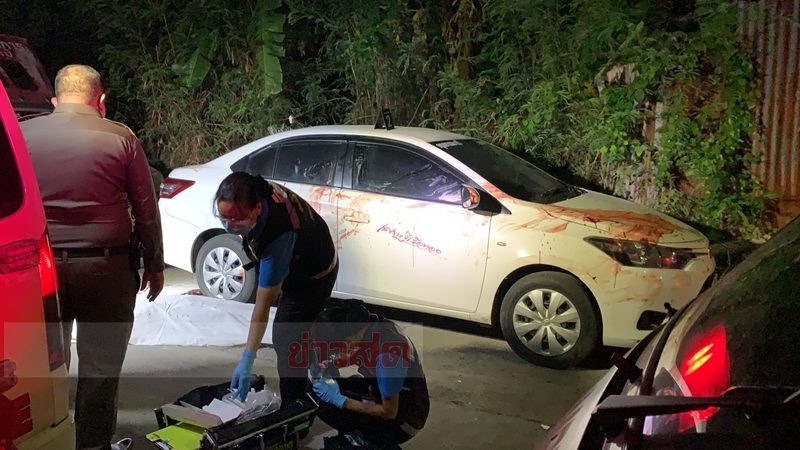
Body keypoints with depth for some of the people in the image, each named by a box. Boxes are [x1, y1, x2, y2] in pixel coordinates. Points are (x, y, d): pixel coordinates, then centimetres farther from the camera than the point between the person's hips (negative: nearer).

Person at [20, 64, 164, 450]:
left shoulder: (21, 134, 1)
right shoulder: (120, 137, -5)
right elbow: (146, 209, -1)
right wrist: (154, 265, 9)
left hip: (41, 267, 3)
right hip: (106, 268, -2)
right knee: (99, 370, 9)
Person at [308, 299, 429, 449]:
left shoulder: (387, 354, -35)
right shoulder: (370, 322, -12)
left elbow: (389, 413, -23)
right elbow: (357, 355, 12)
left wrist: (340, 400, -19)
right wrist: (329, 364, -7)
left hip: (405, 419, -8)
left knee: (323, 402, -19)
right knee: (316, 386, 4)